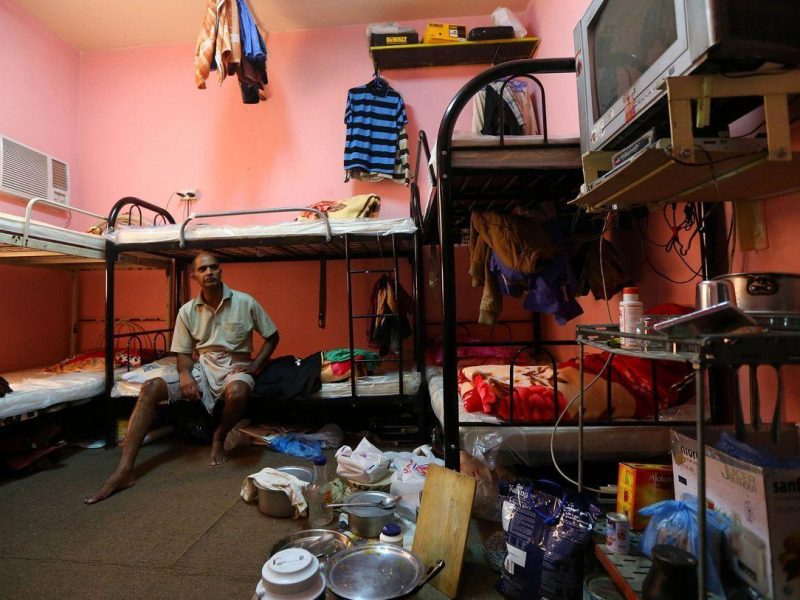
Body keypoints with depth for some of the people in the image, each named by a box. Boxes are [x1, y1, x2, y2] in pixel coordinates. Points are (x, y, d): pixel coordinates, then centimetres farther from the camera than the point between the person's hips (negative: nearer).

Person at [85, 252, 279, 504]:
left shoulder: (246, 302, -5)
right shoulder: (187, 311, 3)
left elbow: (272, 337, 3)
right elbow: (184, 353, 7)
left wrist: (254, 367, -9)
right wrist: (185, 374, -16)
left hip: (235, 371, -3)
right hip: (202, 369, 3)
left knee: (238, 392, -39)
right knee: (151, 387, -20)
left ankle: (219, 437, -5)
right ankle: (124, 471, -21)